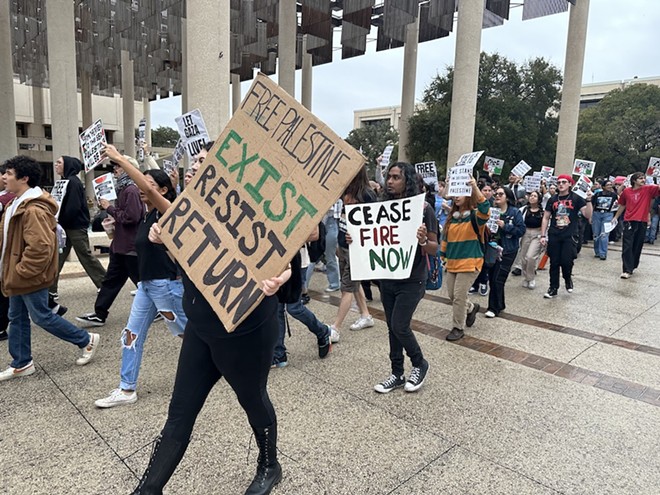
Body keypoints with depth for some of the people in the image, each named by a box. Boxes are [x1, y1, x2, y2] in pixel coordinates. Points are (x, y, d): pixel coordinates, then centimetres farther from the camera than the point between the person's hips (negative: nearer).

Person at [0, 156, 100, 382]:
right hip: (19, 275, 10)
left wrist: (20, 272, -22)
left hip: (30, 277, -10)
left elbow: (40, 248, -31)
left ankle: (87, 340, 16)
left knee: (41, 316, 1)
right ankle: (21, 363, 28)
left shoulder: (33, 210, -25)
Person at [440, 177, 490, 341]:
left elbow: (485, 209, -32)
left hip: (469, 263, -6)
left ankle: (458, 328, 11)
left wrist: (475, 188, -40)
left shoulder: (475, 216, -9)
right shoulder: (451, 217, 9)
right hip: (452, 263, 6)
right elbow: (445, 238, 14)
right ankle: (471, 308, 42)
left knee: (459, 296, -5)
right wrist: (442, 256, 11)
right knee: (452, 295, 13)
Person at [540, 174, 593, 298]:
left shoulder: (576, 198, 1)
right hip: (554, 236, 3)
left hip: (569, 236, -2)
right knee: (554, 263, 5)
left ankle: (568, 279, 23)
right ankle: (553, 288, 15)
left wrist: (588, 200, -18)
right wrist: (543, 235, 4)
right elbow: (546, 218, 11)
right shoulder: (552, 199, 9)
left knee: (567, 262, -9)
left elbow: (588, 215, -5)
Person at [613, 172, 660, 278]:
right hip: (629, 221, -1)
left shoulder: (648, 189, 3)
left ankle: (633, 266, 25)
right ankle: (627, 270, -7)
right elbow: (622, 205, 17)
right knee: (627, 246, -6)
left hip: (642, 222, 1)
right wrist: (616, 217, 20)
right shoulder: (626, 191, 5)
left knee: (638, 246, 9)